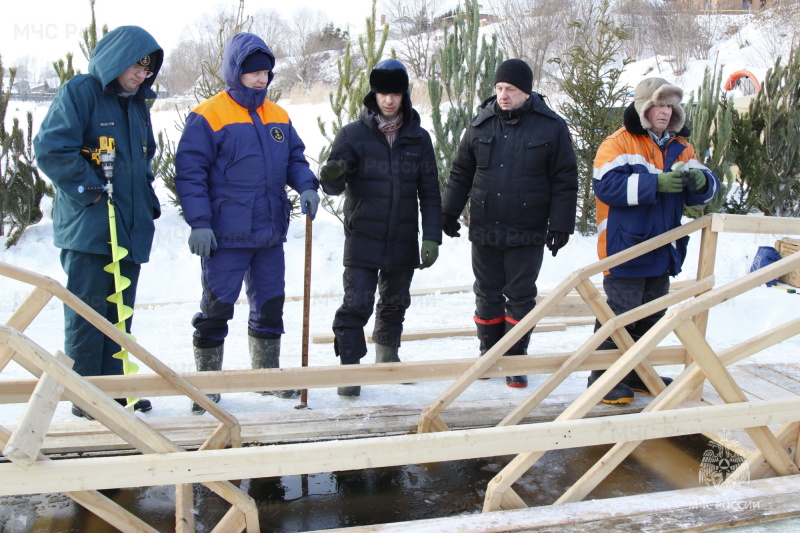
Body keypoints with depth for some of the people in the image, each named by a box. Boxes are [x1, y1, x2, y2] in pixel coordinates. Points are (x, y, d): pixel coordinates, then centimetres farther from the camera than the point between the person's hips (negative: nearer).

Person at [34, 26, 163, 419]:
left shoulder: (137, 104, 17)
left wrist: (147, 202, 14)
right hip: (88, 228, -7)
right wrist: (90, 190, -15)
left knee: (119, 313, 11)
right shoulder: (79, 92, -7)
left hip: (130, 229, 7)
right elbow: (50, 149, -15)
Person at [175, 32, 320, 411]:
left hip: (270, 234, 6)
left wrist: (306, 185, -6)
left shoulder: (278, 117, 10)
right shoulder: (208, 116, -8)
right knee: (216, 308, 1)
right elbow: (190, 172, -10)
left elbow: (294, 157, 16)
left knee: (270, 306, 15)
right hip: (226, 235, -6)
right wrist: (199, 222, -16)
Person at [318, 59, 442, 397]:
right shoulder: (353, 134, -3)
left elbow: (430, 192, 5)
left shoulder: (418, 138, 3)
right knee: (356, 305, -9)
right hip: (362, 239, -3)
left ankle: (388, 358, 36)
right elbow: (335, 185, -7)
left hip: (403, 242, 3)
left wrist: (432, 236, -1)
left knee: (395, 305, 16)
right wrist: (332, 175, -32)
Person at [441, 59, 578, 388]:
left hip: (527, 234, -2)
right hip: (484, 231, 3)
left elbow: (565, 181, -2)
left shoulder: (552, 127, -4)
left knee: (520, 297, 6)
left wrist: (561, 225, -6)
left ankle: (515, 360, 18)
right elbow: (460, 173, 11)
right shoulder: (481, 125, 4)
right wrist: (449, 212, 6)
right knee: (487, 295, 11)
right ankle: (489, 354, 26)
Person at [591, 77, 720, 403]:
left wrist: (700, 182, -16)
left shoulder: (680, 148, 12)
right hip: (625, 250, -7)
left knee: (651, 316, 16)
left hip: (663, 253, 7)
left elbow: (701, 193, 8)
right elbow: (607, 185, -21)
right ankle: (604, 377, 7)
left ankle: (638, 372, 30)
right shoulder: (618, 143, -7)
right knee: (619, 314, -4)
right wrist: (656, 183, -28)